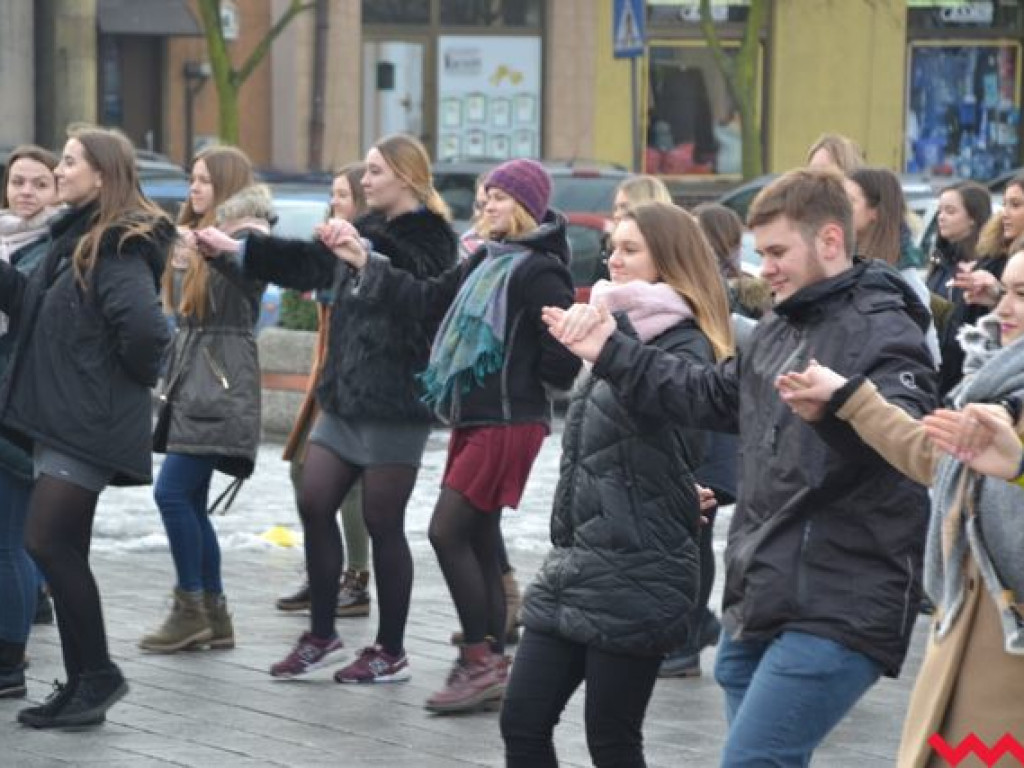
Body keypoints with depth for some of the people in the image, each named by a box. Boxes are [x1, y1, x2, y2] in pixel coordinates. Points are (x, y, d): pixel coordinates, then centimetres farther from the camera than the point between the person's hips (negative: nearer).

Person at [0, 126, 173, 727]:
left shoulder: (118, 250, -17)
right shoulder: (75, 239, 14)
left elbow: (144, 327, -29)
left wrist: (133, 377, -12)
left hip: (90, 423, -10)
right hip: (60, 417, 10)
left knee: (49, 543, -10)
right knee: (65, 552, 11)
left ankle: (98, 675, 1)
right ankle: (85, 685, 17)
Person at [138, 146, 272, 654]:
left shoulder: (247, 236, -7)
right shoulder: (196, 236, 18)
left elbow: (254, 273, -28)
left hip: (220, 382, -9)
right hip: (188, 377, 9)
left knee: (173, 492, -12)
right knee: (191, 500, 7)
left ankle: (191, 608, -3)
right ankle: (214, 616, 11)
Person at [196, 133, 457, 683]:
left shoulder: (429, 236, -10)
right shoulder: (369, 229, 14)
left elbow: (416, 278, -29)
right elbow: (310, 264, 19)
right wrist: (237, 249, 16)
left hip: (394, 403, -8)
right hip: (345, 396, 8)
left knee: (382, 523, -2)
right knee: (314, 505, 7)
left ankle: (391, 652, 9)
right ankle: (321, 634, 18)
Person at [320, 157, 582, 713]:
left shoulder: (538, 271, -13)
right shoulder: (486, 260, 14)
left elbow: (561, 362, -17)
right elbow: (431, 301, 14)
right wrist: (366, 264, 12)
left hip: (507, 422, -9)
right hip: (473, 418, 9)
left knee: (448, 531, -10)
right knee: (478, 540, 9)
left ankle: (482, 659, -5)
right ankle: (489, 667, 15)